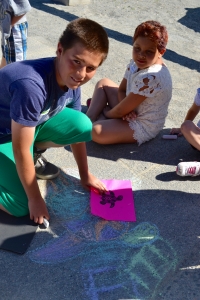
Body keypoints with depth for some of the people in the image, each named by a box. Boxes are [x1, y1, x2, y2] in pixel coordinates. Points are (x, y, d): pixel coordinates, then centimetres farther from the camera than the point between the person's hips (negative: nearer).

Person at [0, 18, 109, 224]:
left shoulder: (71, 79, -15)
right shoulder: (32, 85, -39)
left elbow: (75, 129, -1)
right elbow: (20, 150, -31)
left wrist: (85, 175, 7)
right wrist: (35, 199, -18)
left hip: (34, 122, 6)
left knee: (84, 126, -13)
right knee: (20, 207, -14)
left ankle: (34, 155, 10)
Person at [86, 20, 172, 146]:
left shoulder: (150, 78, -34)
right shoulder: (137, 63, -7)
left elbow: (120, 111, -26)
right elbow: (122, 89, 4)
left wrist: (106, 113, -6)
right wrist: (126, 109, -17)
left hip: (144, 127, -9)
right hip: (134, 111, 9)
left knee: (96, 131, -27)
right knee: (103, 83, 11)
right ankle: (89, 119, 3)